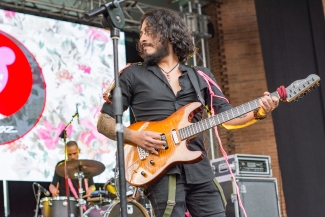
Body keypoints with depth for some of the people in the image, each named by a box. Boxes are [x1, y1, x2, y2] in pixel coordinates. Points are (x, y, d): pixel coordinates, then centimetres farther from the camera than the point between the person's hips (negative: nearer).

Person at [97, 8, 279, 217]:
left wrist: (258, 112, -9)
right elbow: (104, 122, 5)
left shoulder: (201, 75, 14)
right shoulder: (133, 74, 6)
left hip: (200, 170, 3)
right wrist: (134, 136, -13)